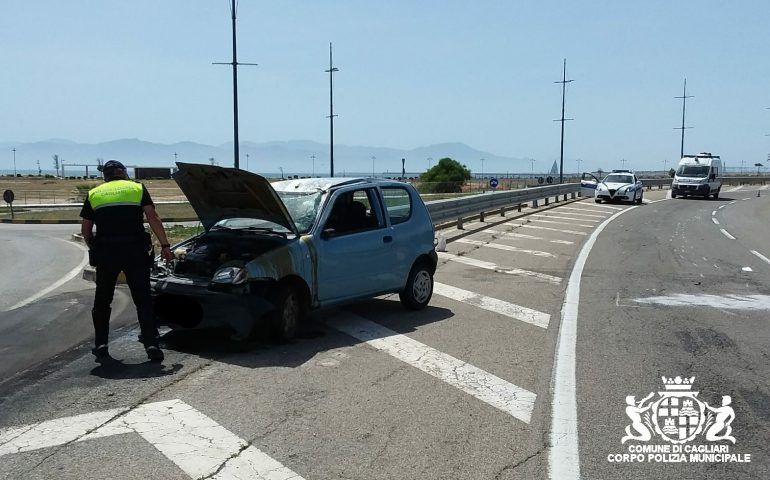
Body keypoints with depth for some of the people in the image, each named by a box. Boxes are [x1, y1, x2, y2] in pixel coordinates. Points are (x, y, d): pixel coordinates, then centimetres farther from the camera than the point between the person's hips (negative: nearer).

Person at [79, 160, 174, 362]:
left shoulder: (94, 194, 14)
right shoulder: (138, 188, 9)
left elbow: (85, 230, 14)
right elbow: (153, 218, -1)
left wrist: (94, 248, 30)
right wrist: (165, 245, -1)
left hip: (105, 252, 1)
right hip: (135, 251, -1)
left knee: (102, 300, 16)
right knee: (143, 299, 4)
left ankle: (101, 346, 14)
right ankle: (151, 344, -3)